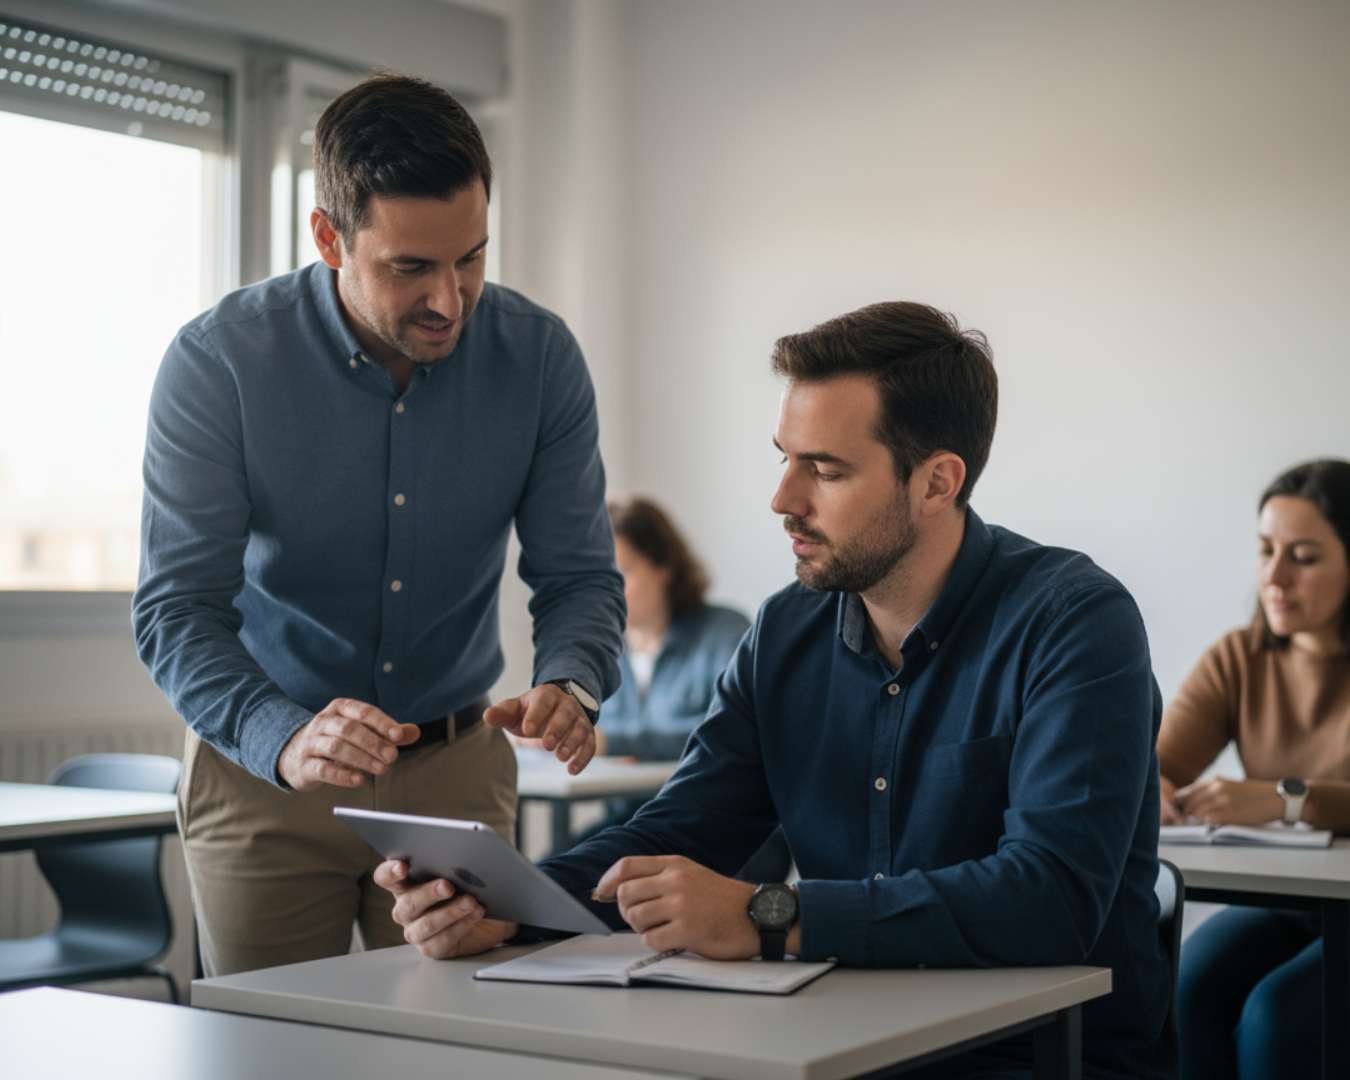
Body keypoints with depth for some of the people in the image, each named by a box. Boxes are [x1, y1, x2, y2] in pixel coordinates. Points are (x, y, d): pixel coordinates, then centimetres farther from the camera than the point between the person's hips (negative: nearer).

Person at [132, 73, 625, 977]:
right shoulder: (217, 362, -16)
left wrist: (569, 686, -26)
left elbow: (580, 575, -3)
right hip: (261, 775, -1)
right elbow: (178, 608, -18)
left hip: (458, 769, 2)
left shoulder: (539, 357, -9)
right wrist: (283, 738, -37)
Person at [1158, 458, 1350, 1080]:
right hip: (1274, 906, 4)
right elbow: (1160, 767, -4)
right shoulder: (1238, 660, 6)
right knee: (1186, 994, -26)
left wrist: (1286, 799, -40)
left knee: (1275, 1013, -30)